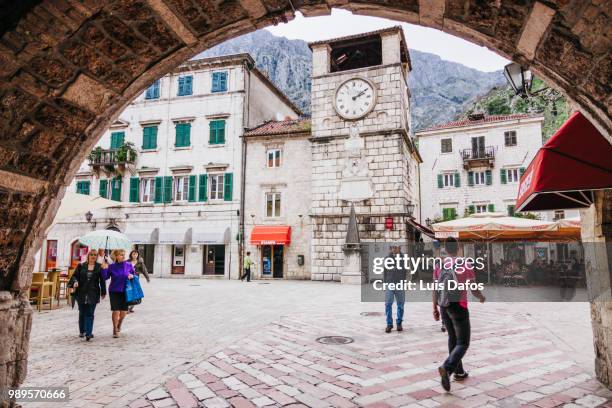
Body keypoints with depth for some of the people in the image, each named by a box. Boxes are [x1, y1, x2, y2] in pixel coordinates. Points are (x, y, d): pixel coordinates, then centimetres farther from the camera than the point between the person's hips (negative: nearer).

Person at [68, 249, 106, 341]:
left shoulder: (99, 267, 2)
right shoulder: (81, 266, 5)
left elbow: (102, 280, 5)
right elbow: (75, 276, 6)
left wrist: (103, 292, 5)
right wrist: (75, 282, -16)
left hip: (93, 294, -2)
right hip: (81, 292, 2)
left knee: (90, 313, -5)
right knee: (82, 313, 13)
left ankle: (89, 333, -6)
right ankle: (82, 331, 28)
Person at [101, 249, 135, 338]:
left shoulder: (129, 265, -2)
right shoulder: (112, 267, -4)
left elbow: (135, 274, 9)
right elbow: (105, 277, -1)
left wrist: (132, 276, -13)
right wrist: (104, 269, -16)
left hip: (125, 291, 2)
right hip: (114, 291, -2)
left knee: (123, 312, 8)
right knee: (116, 311, -4)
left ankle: (119, 324, 41)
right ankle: (115, 330, 16)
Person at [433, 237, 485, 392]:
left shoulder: (439, 265, 0)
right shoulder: (466, 265, -11)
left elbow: (435, 289, 2)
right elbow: (474, 289, -9)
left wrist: (435, 308, 10)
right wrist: (481, 297, 14)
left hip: (443, 307, 5)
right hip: (459, 307, -5)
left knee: (453, 337, 24)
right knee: (463, 343, 2)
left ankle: (459, 371, 30)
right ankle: (447, 368, -21)